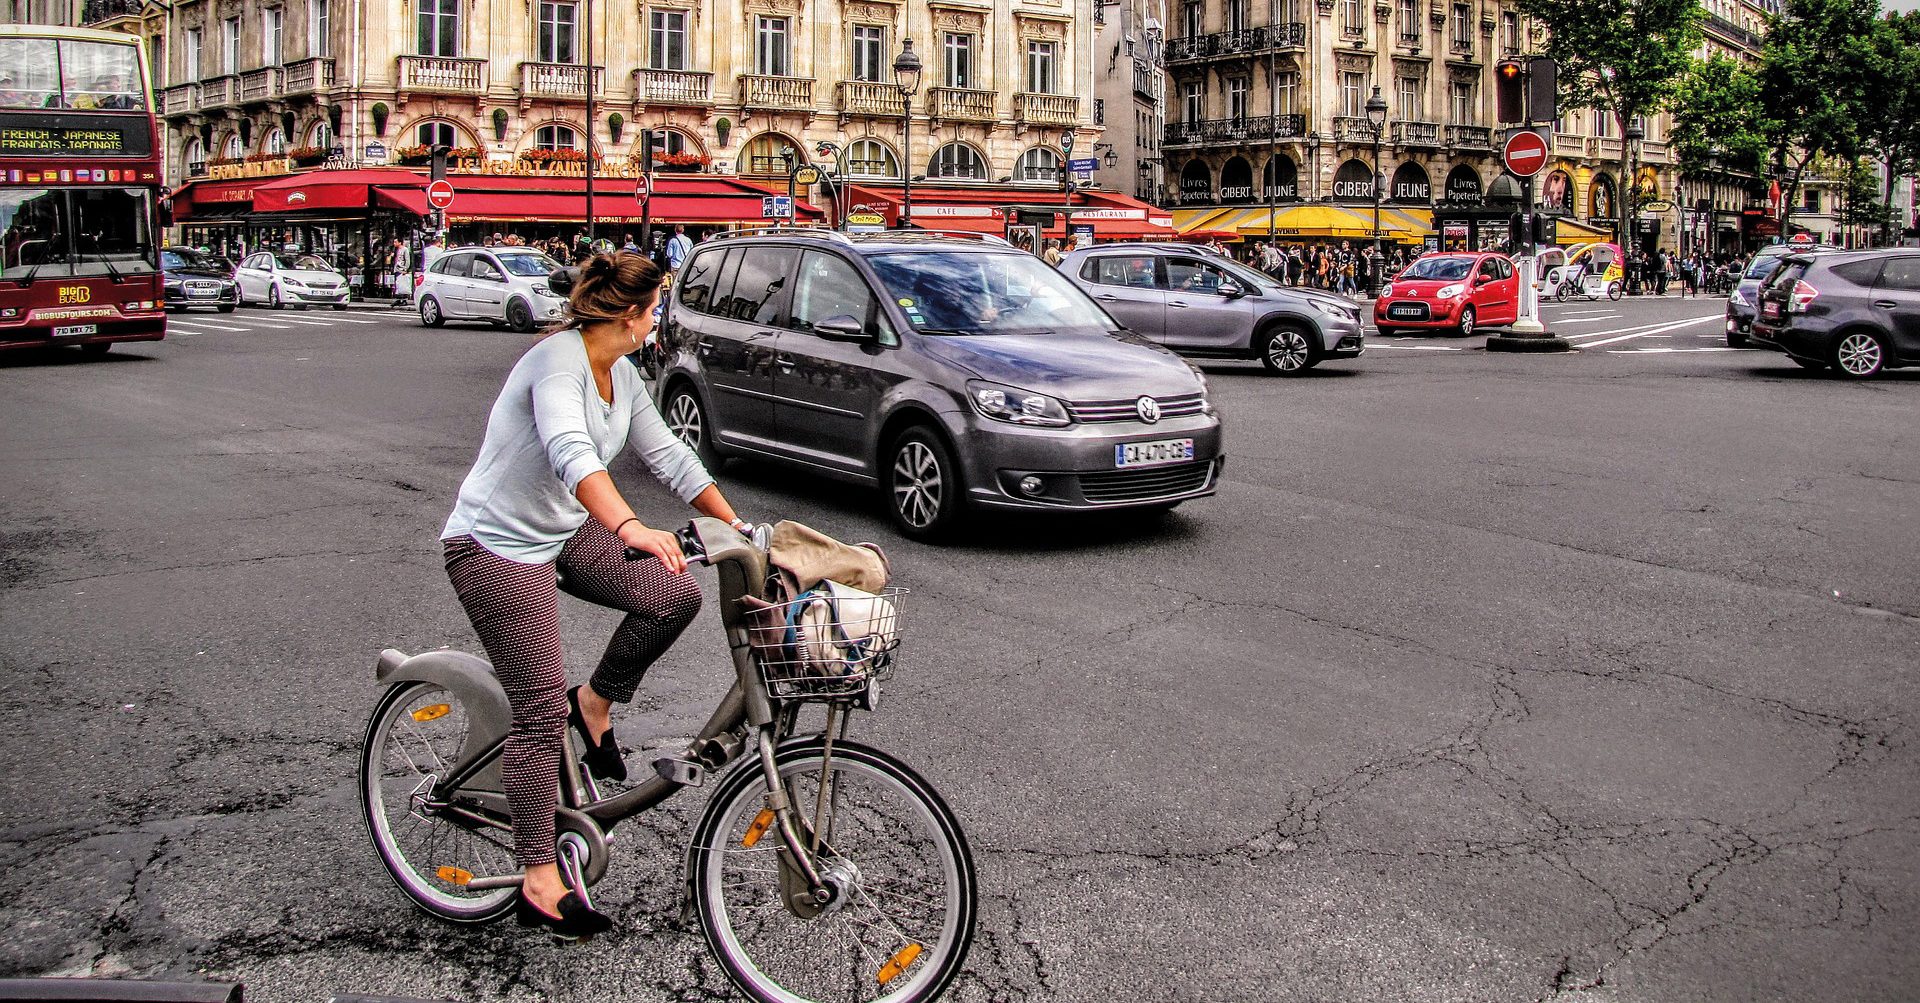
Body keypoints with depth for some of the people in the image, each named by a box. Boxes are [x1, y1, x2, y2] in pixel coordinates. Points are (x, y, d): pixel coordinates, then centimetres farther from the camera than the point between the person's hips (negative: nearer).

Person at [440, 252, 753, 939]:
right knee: (543, 708, -9)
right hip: (496, 545, -8)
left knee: (675, 595, -11)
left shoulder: (621, 375, 4)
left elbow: (668, 456, 11)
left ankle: (596, 703, 12)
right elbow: (571, 454, -42)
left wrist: (739, 528, 9)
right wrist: (631, 528, -57)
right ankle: (539, 883, 2)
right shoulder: (558, 361, -24)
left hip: (566, 533, 8)